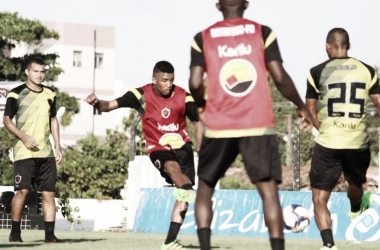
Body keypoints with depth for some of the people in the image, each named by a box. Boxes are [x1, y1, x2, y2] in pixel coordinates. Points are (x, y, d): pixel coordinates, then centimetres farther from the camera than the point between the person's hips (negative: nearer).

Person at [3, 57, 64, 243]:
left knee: (49, 192, 0)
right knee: (22, 190, -11)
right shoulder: (16, 94, -1)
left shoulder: (49, 94, 14)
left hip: (46, 151, 5)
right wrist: (23, 137, -16)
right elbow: (7, 119, -2)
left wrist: (58, 146, 15)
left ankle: (49, 234, 1)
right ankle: (15, 232, 1)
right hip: (24, 151, -5)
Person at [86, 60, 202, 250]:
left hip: (182, 147, 2)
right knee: (172, 167, -38)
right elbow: (110, 105, -16)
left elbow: (197, 123, 7)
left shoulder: (183, 97, -8)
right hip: (158, 149, -2)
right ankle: (189, 191, -67)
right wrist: (97, 103, -39)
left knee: (182, 197, -8)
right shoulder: (141, 95, -12)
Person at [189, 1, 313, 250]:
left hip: (218, 126, 1)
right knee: (268, 189, -2)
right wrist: (302, 106, 11)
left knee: (205, 187, 15)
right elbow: (280, 78, -3)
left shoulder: (203, 38, 5)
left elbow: (195, 84, -4)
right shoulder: (263, 33, 3)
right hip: (258, 126, -1)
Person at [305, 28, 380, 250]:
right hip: (359, 144, 3)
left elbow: (310, 111, 5)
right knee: (356, 184, 32)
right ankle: (356, 209, 64)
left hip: (328, 145, -3)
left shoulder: (318, 72, -2)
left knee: (320, 199, 3)